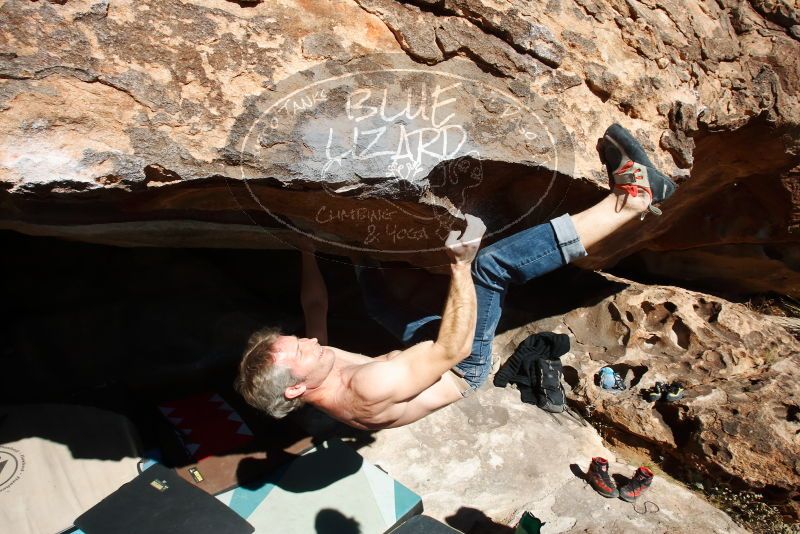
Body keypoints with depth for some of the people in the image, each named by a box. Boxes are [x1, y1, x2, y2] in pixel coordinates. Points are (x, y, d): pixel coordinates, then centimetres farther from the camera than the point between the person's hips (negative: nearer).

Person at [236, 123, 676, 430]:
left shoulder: (319, 373, -12)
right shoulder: (367, 391, -37)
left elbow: (315, 304, 6)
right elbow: (453, 350, -36)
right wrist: (461, 267, -43)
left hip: (419, 342, 8)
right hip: (464, 368, -8)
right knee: (490, 266, -29)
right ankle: (633, 199, -17)